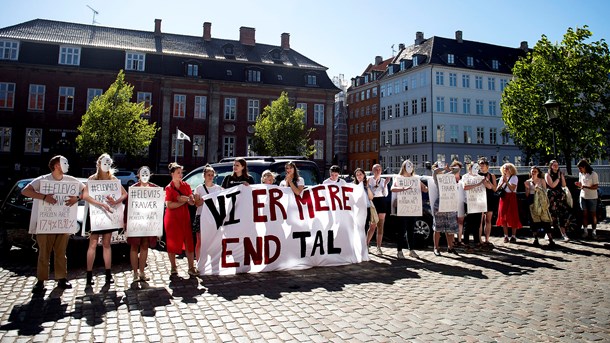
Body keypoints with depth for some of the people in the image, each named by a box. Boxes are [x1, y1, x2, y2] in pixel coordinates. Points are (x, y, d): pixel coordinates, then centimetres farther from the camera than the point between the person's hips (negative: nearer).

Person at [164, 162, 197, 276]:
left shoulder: (186, 185, 7)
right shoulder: (168, 188, -2)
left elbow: (192, 202, 4)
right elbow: (169, 205, -13)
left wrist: (186, 198, -16)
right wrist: (184, 202, -13)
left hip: (185, 217, 3)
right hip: (172, 218, -2)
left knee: (188, 241, -2)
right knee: (172, 242, 4)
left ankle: (191, 267, 2)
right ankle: (173, 268, 17)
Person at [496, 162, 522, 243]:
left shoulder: (514, 177, 0)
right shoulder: (502, 178, 15)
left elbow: (512, 189, -13)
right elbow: (497, 189, 6)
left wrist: (506, 181, -17)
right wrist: (502, 182, -7)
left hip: (511, 198, -4)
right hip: (503, 198, 4)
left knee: (512, 217, -5)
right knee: (503, 217, 1)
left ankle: (513, 236, 1)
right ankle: (506, 236, 6)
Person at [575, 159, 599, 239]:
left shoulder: (593, 174, -13)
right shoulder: (580, 174, 6)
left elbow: (595, 187, -16)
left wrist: (585, 187, -31)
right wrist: (579, 185, -8)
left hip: (592, 197, -5)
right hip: (583, 196, 5)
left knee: (593, 215, 4)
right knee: (584, 214, 7)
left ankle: (594, 231, 11)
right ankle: (585, 231, 13)